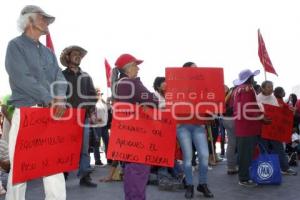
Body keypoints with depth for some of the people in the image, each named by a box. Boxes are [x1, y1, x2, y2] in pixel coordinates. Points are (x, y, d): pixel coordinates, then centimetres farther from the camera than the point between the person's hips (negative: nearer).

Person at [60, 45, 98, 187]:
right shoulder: (61, 76, 7)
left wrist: (91, 108, 0)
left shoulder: (86, 77, 16)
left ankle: (85, 176, 7)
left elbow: (93, 94, 14)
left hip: (84, 117, 3)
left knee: (84, 148, 3)